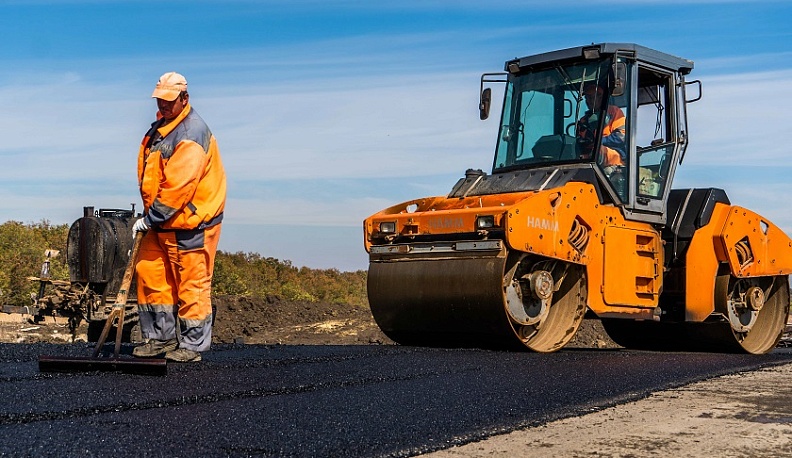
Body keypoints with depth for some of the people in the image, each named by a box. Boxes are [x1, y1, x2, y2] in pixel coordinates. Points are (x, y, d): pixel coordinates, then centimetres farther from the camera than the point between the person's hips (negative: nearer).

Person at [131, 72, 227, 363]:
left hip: (191, 222, -9)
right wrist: (150, 215, 19)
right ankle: (161, 337, 20)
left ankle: (192, 345, 11)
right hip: (162, 221, 9)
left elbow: (178, 186, -25)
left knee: (192, 284, 0)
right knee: (149, 273, 9)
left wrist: (150, 218, -18)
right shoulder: (160, 126, 11)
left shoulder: (192, 134, -20)